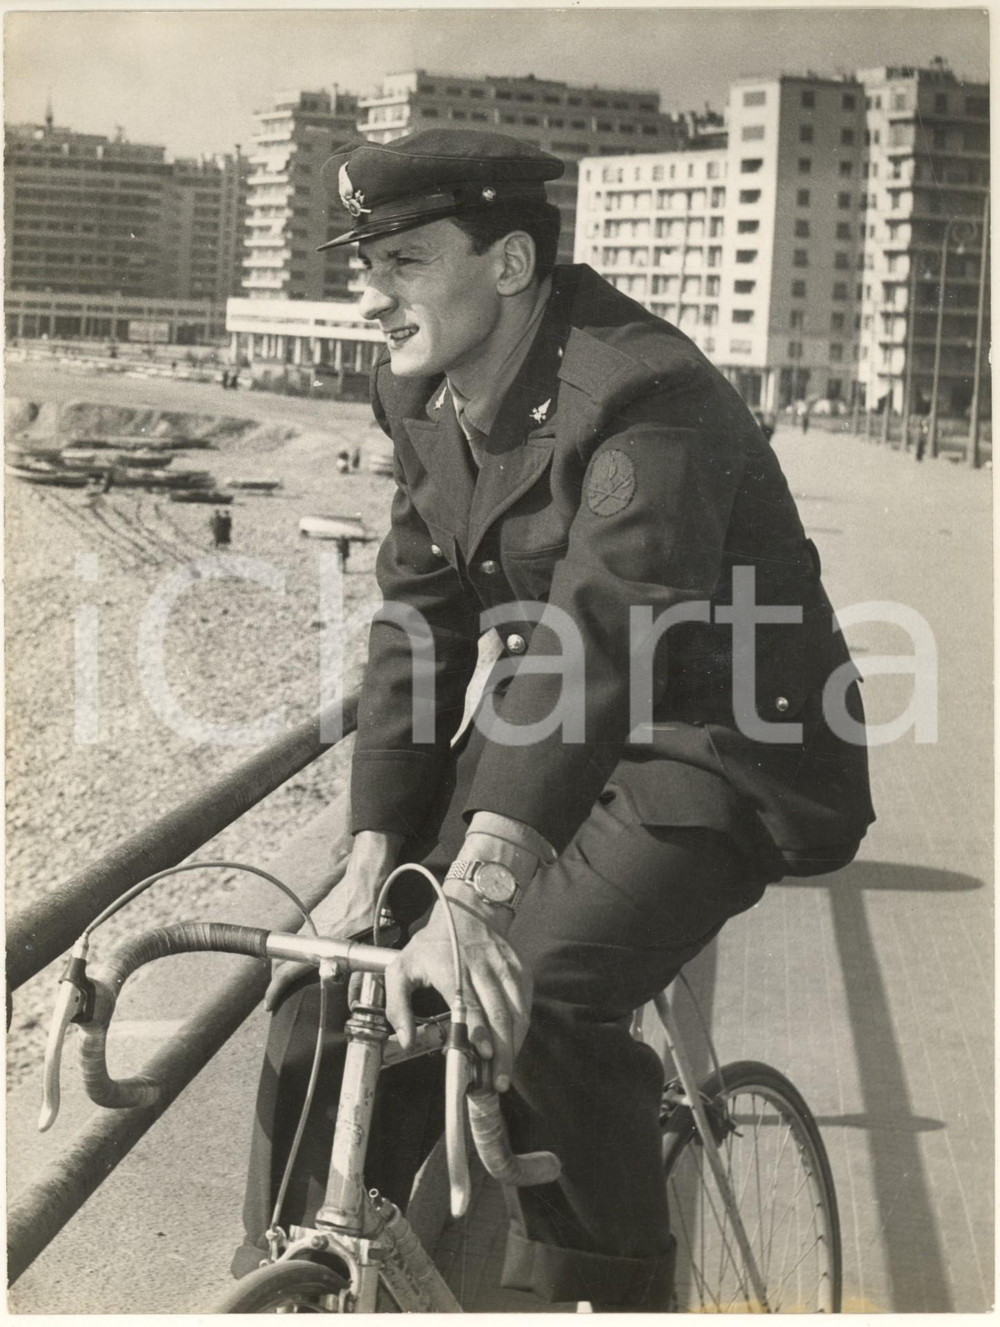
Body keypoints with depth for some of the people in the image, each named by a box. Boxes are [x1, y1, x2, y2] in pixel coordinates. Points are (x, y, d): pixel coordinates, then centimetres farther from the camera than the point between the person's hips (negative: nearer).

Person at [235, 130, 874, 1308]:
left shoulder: (647, 400, -26)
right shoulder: (422, 401, 0)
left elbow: (599, 637, -38)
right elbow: (417, 622, -1)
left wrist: (478, 891, -48)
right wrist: (375, 852, -12)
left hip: (712, 745, -7)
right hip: (545, 719, 8)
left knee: (541, 1000, -29)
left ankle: (605, 1290, -6)